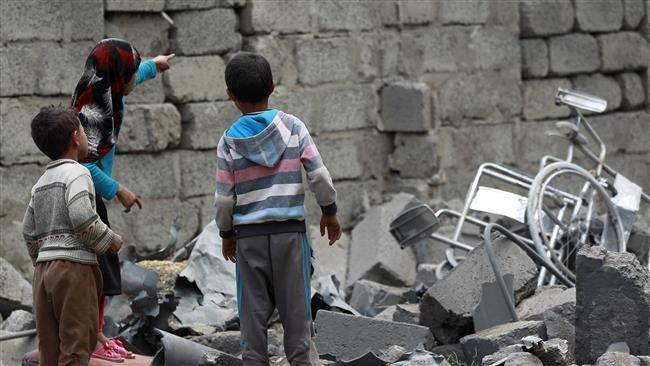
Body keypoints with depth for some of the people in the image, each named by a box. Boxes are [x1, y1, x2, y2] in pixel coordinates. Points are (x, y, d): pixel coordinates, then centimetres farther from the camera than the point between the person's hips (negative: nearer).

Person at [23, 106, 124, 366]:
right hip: (75, 266, -7)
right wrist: (109, 241, -5)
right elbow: (82, 217, -19)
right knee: (76, 344, -6)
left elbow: (29, 231, 17)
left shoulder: (41, 183, 17)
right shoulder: (77, 173, -7)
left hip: (44, 268, 8)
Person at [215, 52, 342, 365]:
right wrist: (329, 213, 10)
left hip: (249, 236, 0)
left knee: (253, 314, 5)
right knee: (295, 309, 5)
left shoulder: (229, 142, -3)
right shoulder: (292, 127, -3)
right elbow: (319, 177, -6)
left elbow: (224, 199, -2)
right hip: (291, 232, 0)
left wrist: (227, 235, 14)